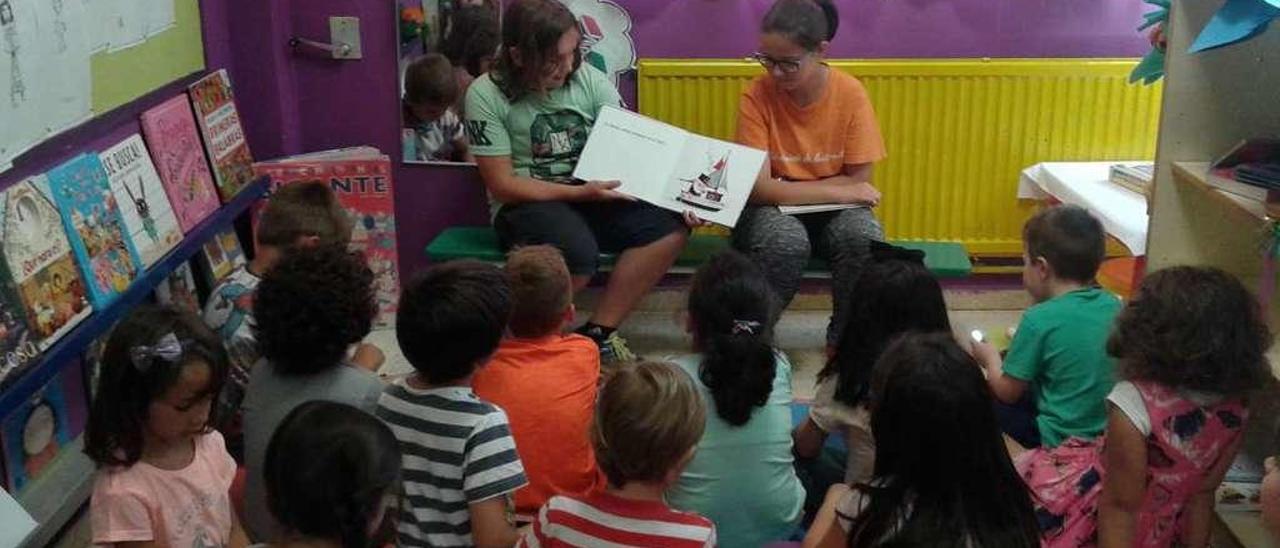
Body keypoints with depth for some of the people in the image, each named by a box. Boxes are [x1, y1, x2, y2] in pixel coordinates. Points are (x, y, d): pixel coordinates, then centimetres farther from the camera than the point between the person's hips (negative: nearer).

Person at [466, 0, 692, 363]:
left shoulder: (589, 80, -2)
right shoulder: (486, 95, -11)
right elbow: (502, 184, -12)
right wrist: (580, 193, -20)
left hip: (592, 195, 5)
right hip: (526, 204, -4)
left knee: (670, 226, -21)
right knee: (578, 252, -37)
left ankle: (598, 331, -12)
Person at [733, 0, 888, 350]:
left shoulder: (850, 94, -13)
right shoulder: (756, 96, -16)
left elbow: (859, 180, -10)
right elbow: (759, 187, -20)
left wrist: (785, 188, -16)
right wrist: (841, 191, -20)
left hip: (835, 209, 2)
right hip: (774, 209, -1)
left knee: (865, 239, -31)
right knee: (786, 244, -36)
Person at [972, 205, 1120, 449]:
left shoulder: (1040, 319, -18)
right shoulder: (1114, 305, -1)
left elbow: (1008, 391, -8)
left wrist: (991, 358, 11)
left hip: (1062, 440, -7)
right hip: (1112, 435, 7)